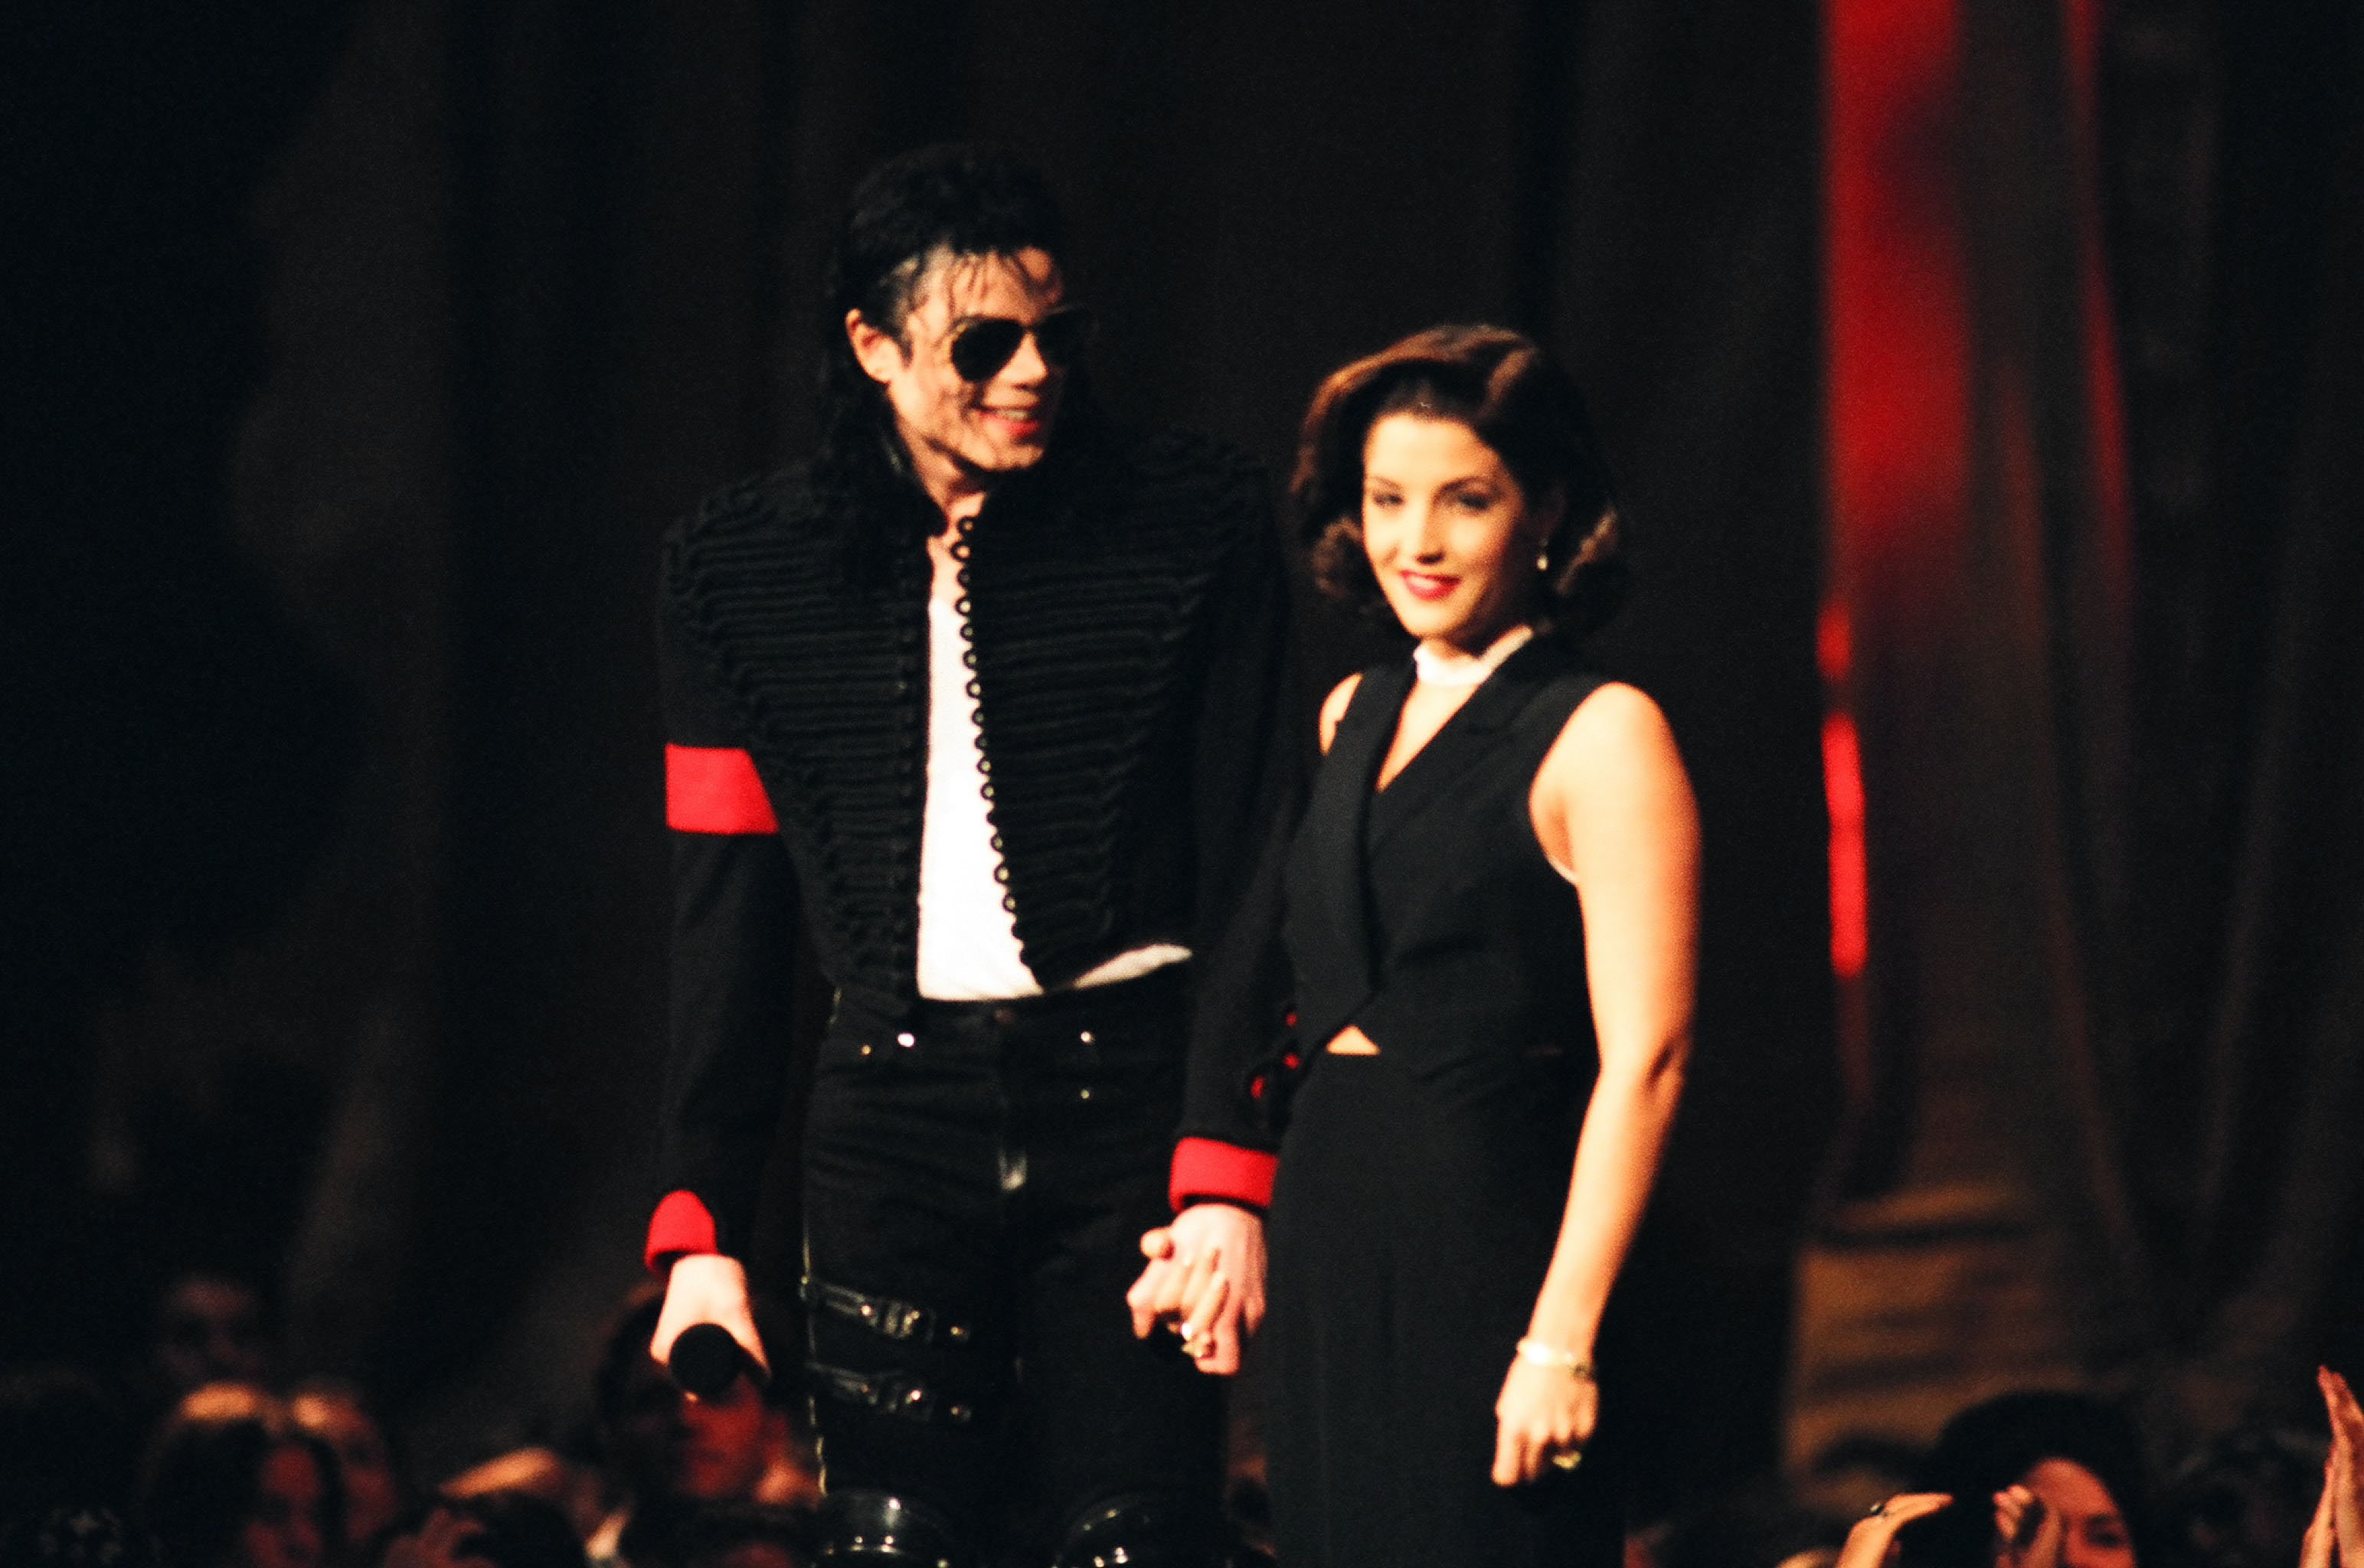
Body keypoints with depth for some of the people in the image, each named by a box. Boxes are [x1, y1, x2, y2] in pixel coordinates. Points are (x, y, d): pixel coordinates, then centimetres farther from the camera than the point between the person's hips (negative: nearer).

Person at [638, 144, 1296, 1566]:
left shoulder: (1196, 524, 2)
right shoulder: (747, 569, 7)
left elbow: (1252, 885, 1)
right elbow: (727, 926, 10)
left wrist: (1227, 1176, -8)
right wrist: (702, 1229, 6)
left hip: (1131, 1097, -1)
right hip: (898, 1113, 1)